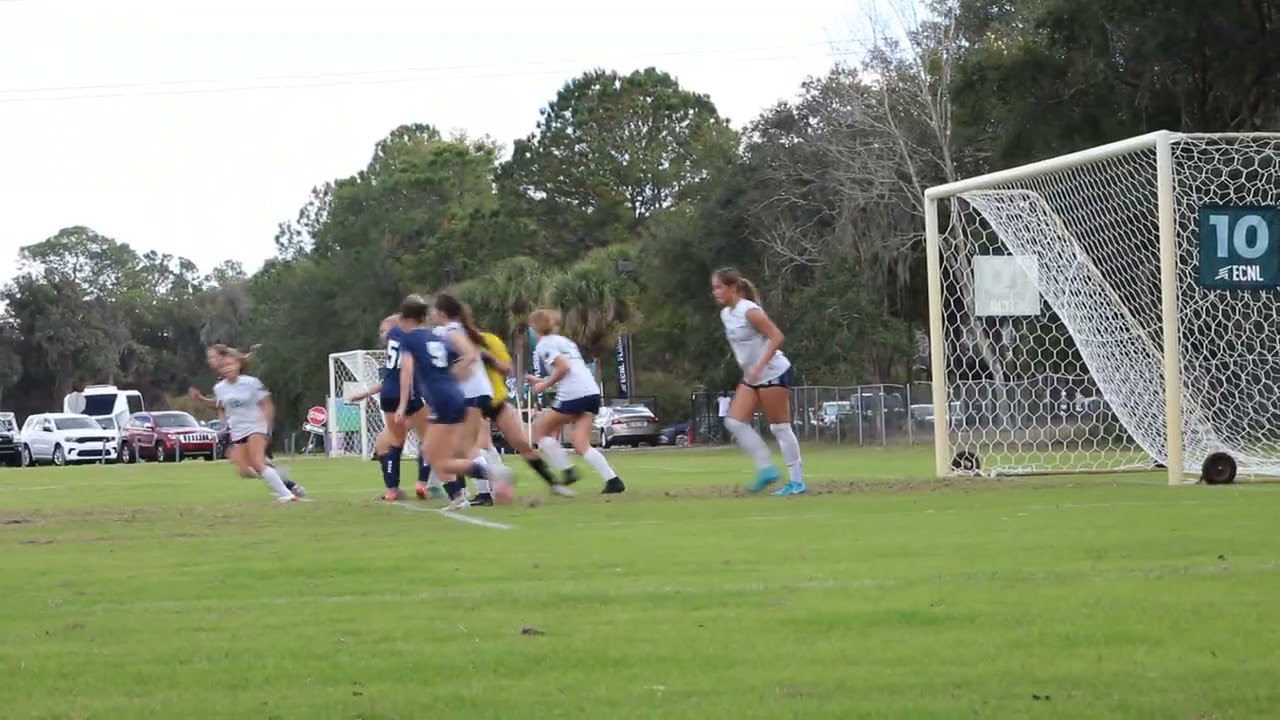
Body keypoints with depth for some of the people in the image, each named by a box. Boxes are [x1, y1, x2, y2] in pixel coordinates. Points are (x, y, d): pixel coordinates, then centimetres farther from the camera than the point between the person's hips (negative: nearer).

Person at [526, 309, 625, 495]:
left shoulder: (544, 345, 0)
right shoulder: (563, 341, 26)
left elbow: (563, 367, -14)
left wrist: (544, 385, -2)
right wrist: (542, 381, 31)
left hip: (573, 396, -8)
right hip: (592, 392, 8)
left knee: (540, 429, 10)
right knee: (582, 446, 3)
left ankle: (567, 471, -1)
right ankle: (613, 480, -14)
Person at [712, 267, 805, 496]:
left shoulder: (750, 312, -19)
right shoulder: (726, 314, 7)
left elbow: (776, 337, -22)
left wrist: (759, 367, -27)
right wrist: (748, 369, 17)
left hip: (772, 373, -9)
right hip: (752, 377, 9)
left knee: (780, 427, -5)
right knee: (734, 421, 0)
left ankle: (798, 481, 2)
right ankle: (766, 469, 5)